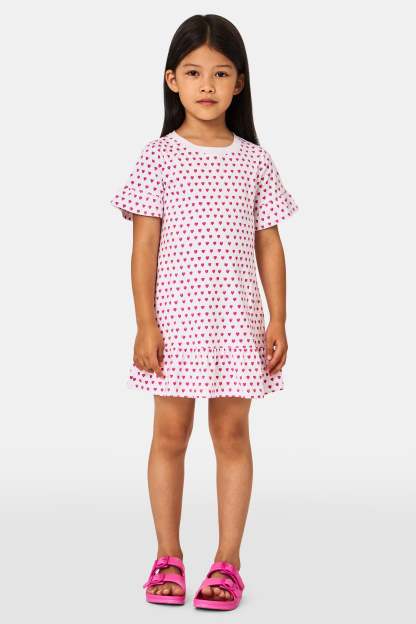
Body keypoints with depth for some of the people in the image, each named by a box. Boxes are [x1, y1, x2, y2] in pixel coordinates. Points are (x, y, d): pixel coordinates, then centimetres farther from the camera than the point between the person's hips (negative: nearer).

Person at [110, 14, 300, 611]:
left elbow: (269, 246, 6)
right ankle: (168, 556, 20)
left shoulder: (255, 161, 4)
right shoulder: (159, 157, -2)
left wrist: (279, 323, 1)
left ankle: (228, 561, 17)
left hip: (236, 319, 2)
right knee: (170, 434, 6)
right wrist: (145, 324, -9)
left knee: (232, 433, 6)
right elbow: (144, 246, -4)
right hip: (176, 316, -1)